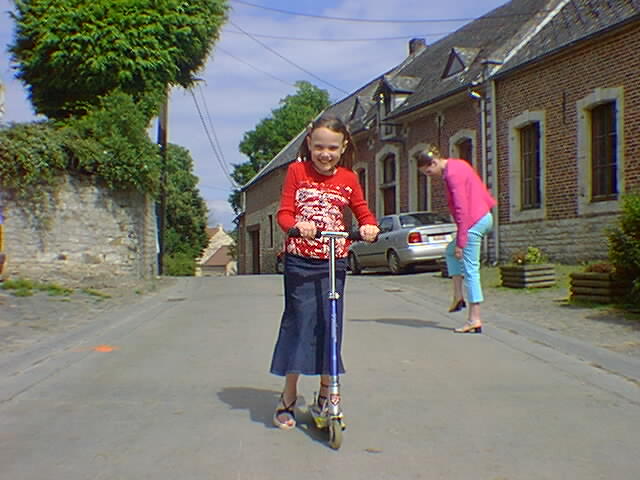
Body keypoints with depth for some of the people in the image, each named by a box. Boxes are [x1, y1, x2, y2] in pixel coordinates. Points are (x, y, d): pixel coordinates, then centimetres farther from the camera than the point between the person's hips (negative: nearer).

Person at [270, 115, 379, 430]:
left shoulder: (348, 179, 6)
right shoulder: (297, 172, 0)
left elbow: (363, 212, 11)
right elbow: (284, 212, -5)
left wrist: (369, 226, -12)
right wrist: (297, 225, -26)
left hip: (334, 262, 2)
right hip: (300, 261, -2)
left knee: (330, 326, 5)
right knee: (299, 324, -3)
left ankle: (324, 397, 21)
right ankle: (288, 399, 11)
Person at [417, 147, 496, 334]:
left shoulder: (452, 174, -16)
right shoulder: (457, 165, 13)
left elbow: (461, 209, -20)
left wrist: (460, 241, -19)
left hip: (473, 222, -11)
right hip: (484, 217, 11)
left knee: (470, 271, -7)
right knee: (451, 251, 26)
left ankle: (475, 320, -5)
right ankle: (458, 296, 20)